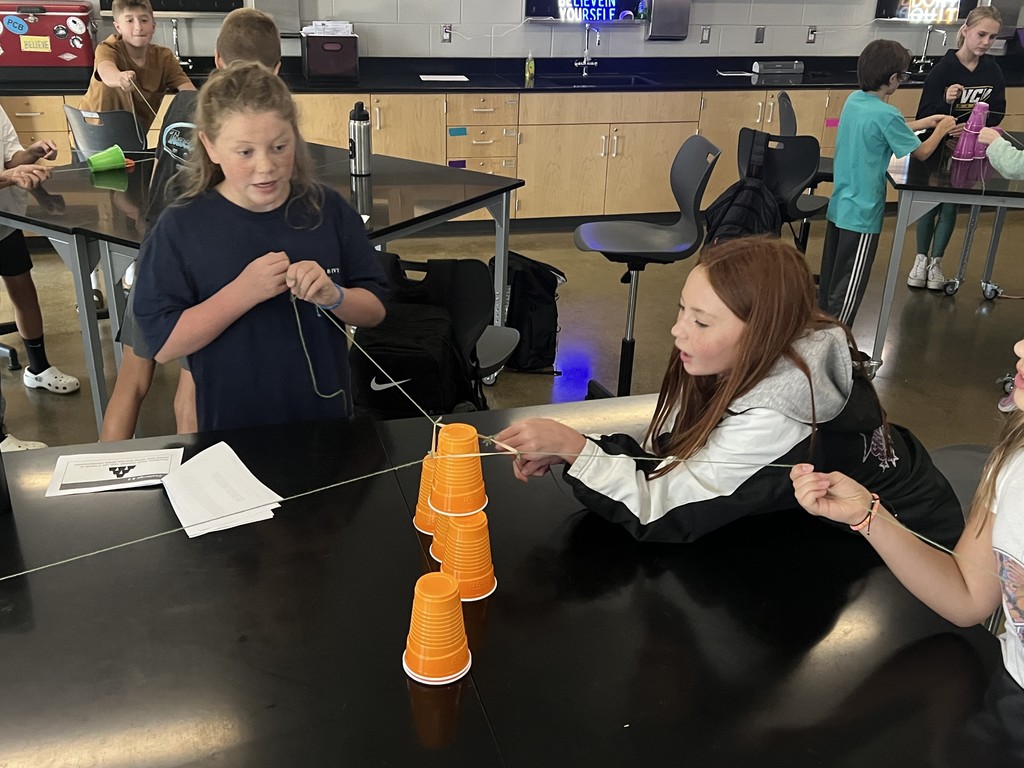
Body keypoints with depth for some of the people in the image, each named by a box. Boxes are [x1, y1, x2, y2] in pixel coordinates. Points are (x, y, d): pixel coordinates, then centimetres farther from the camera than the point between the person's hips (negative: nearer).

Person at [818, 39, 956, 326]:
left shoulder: (854, 100, 4)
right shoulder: (885, 114, -20)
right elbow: (921, 152, -6)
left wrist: (925, 122, 22)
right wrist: (941, 130, 11)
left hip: (838, 207, 8)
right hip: (862, 213, -8)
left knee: (830, 279, 17)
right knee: (848, 288, 2)